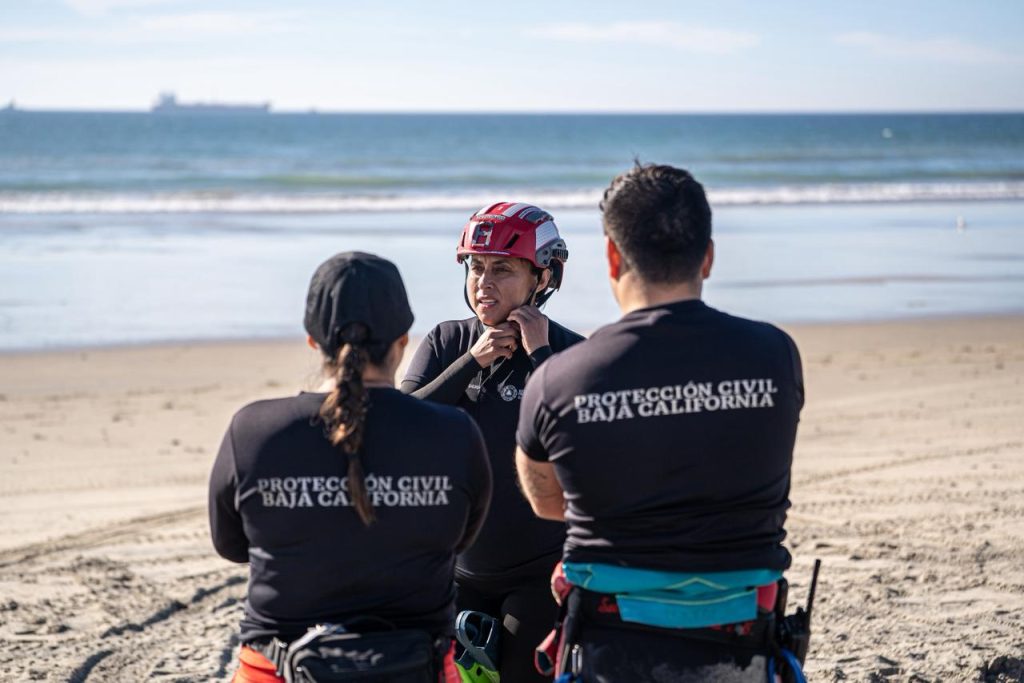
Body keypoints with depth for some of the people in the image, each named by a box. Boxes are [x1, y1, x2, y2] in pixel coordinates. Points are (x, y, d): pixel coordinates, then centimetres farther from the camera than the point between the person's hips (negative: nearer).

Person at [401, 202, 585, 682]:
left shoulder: (570, 353, -10)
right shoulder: (447, 342, 3)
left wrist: (540, 354, -21)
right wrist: (472, 362, -16)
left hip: (539, 575, -4)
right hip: (457, 569, 4)